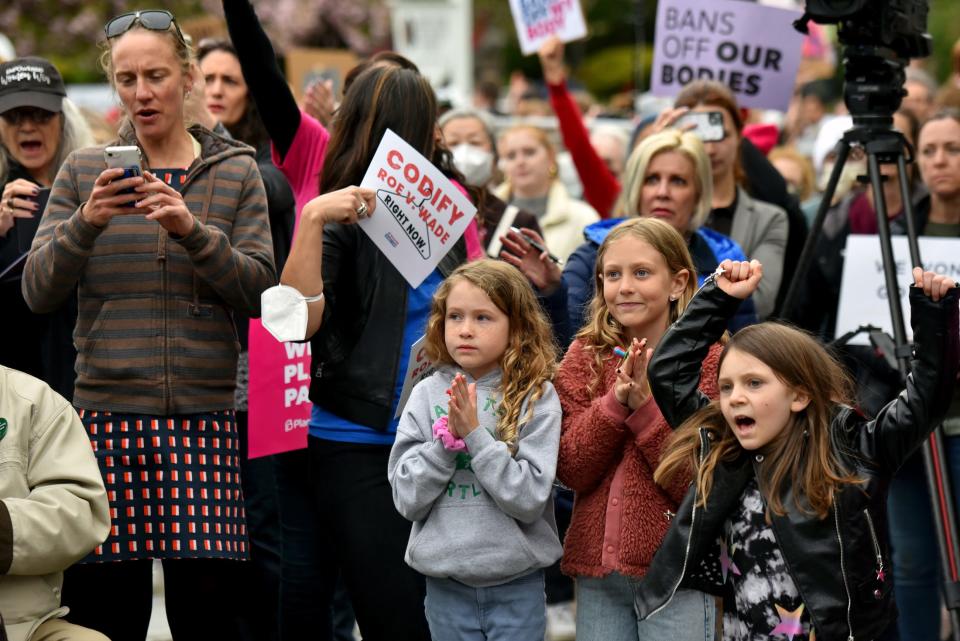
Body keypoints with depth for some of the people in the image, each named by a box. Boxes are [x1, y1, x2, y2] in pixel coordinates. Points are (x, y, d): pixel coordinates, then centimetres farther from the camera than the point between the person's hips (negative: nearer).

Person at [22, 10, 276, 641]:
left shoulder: (236, 172, 9)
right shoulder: (83, 171, 9)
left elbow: (260, 291, 0)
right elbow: (38, 292, 2)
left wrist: (193, 230, -15)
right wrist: (85, 224, -15)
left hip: (204, 419, 0)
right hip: (107, 413, 0)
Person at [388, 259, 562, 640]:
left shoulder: (537, 398, -6)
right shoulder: (427, 395, 0)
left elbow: (530, 498, -14)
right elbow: (407, 498, -4)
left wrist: (474, 433, -18)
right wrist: (448, 437, -16)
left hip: (517, 583, -2)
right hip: (445, 582, 2)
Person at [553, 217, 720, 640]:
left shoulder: (709, 362, -6)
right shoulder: (586, 356, 6)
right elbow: (571, 470, -3)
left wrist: (646, 406, -19)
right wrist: (615, 402, -16)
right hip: (597, 568, 4)